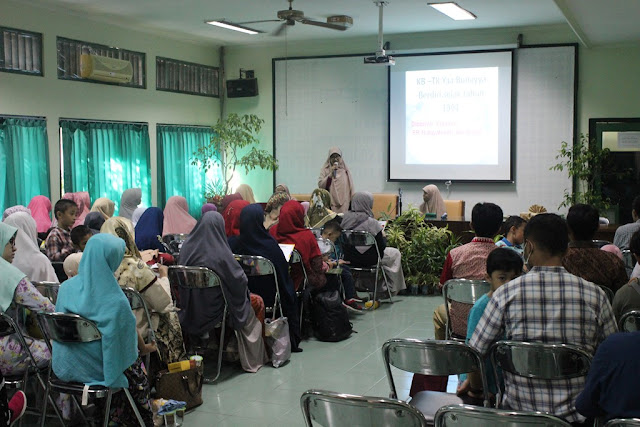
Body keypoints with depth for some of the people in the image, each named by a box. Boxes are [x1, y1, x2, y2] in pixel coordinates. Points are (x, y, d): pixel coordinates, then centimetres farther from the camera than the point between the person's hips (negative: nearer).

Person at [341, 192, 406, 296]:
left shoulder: (346, 218, -7)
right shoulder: (371, 223, -22)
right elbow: (382, 247, -14)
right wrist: (383, 236, 7)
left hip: (348, 258, 6)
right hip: (367, 260, -6)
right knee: (395, 253, 21)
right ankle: (392, 289, 29)